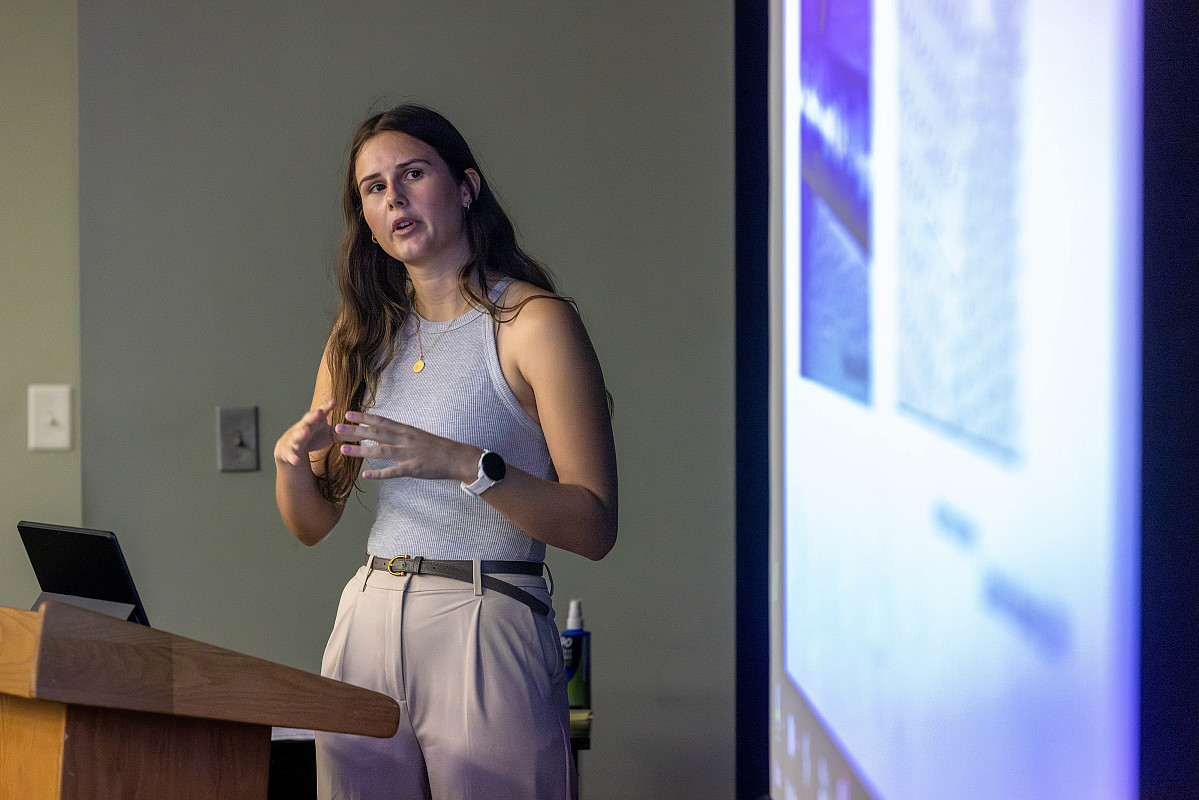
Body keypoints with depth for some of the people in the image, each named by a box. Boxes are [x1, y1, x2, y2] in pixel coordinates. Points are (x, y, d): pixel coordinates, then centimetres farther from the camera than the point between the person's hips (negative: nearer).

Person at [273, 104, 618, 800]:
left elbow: (595, 526, -12)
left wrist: (467, 464, -24)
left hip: (489, 630, -5)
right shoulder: (363, 336, 13)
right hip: (368, 625, 5)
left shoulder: (535, 323, -5)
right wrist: (292, 459, -6)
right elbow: (313, 523, 16)